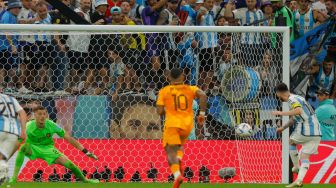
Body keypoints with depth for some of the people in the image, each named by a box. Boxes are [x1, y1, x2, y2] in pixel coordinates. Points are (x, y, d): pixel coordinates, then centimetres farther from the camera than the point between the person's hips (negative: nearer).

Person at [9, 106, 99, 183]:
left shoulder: (52, 125, -19)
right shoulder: (29, 126, -23)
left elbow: (69, 138, -15)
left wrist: (86, 152, -17)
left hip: (48, 148, 1)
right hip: (32, 148, -1)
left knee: (68, 163, -13)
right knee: (23, 147, -36)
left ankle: (85, 180, 15)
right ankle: (14, 177, -32)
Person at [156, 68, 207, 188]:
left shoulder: (164, 91, 3)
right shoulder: (190, 89, 7)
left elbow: (160, 111, -1)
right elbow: (203, 95, -12)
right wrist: (202, 113, -5)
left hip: (172, 124, -3)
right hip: (187, 125, 3)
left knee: (171, 151, -6)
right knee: (180, 145, 28)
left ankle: (177, 174, -31)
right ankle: (179, 159, -4)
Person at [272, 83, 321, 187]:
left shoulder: (292, 100, -6)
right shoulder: (297, 98, 24)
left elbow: (298, 111, -29)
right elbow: (294, 119, 36)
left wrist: (281, 113, -22)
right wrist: (283, 128, 46)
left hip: (305, 130, -8)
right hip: (316, 134, 8)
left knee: (292, 141, 22)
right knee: (305, 157, 6)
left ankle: (296, 166, 19)